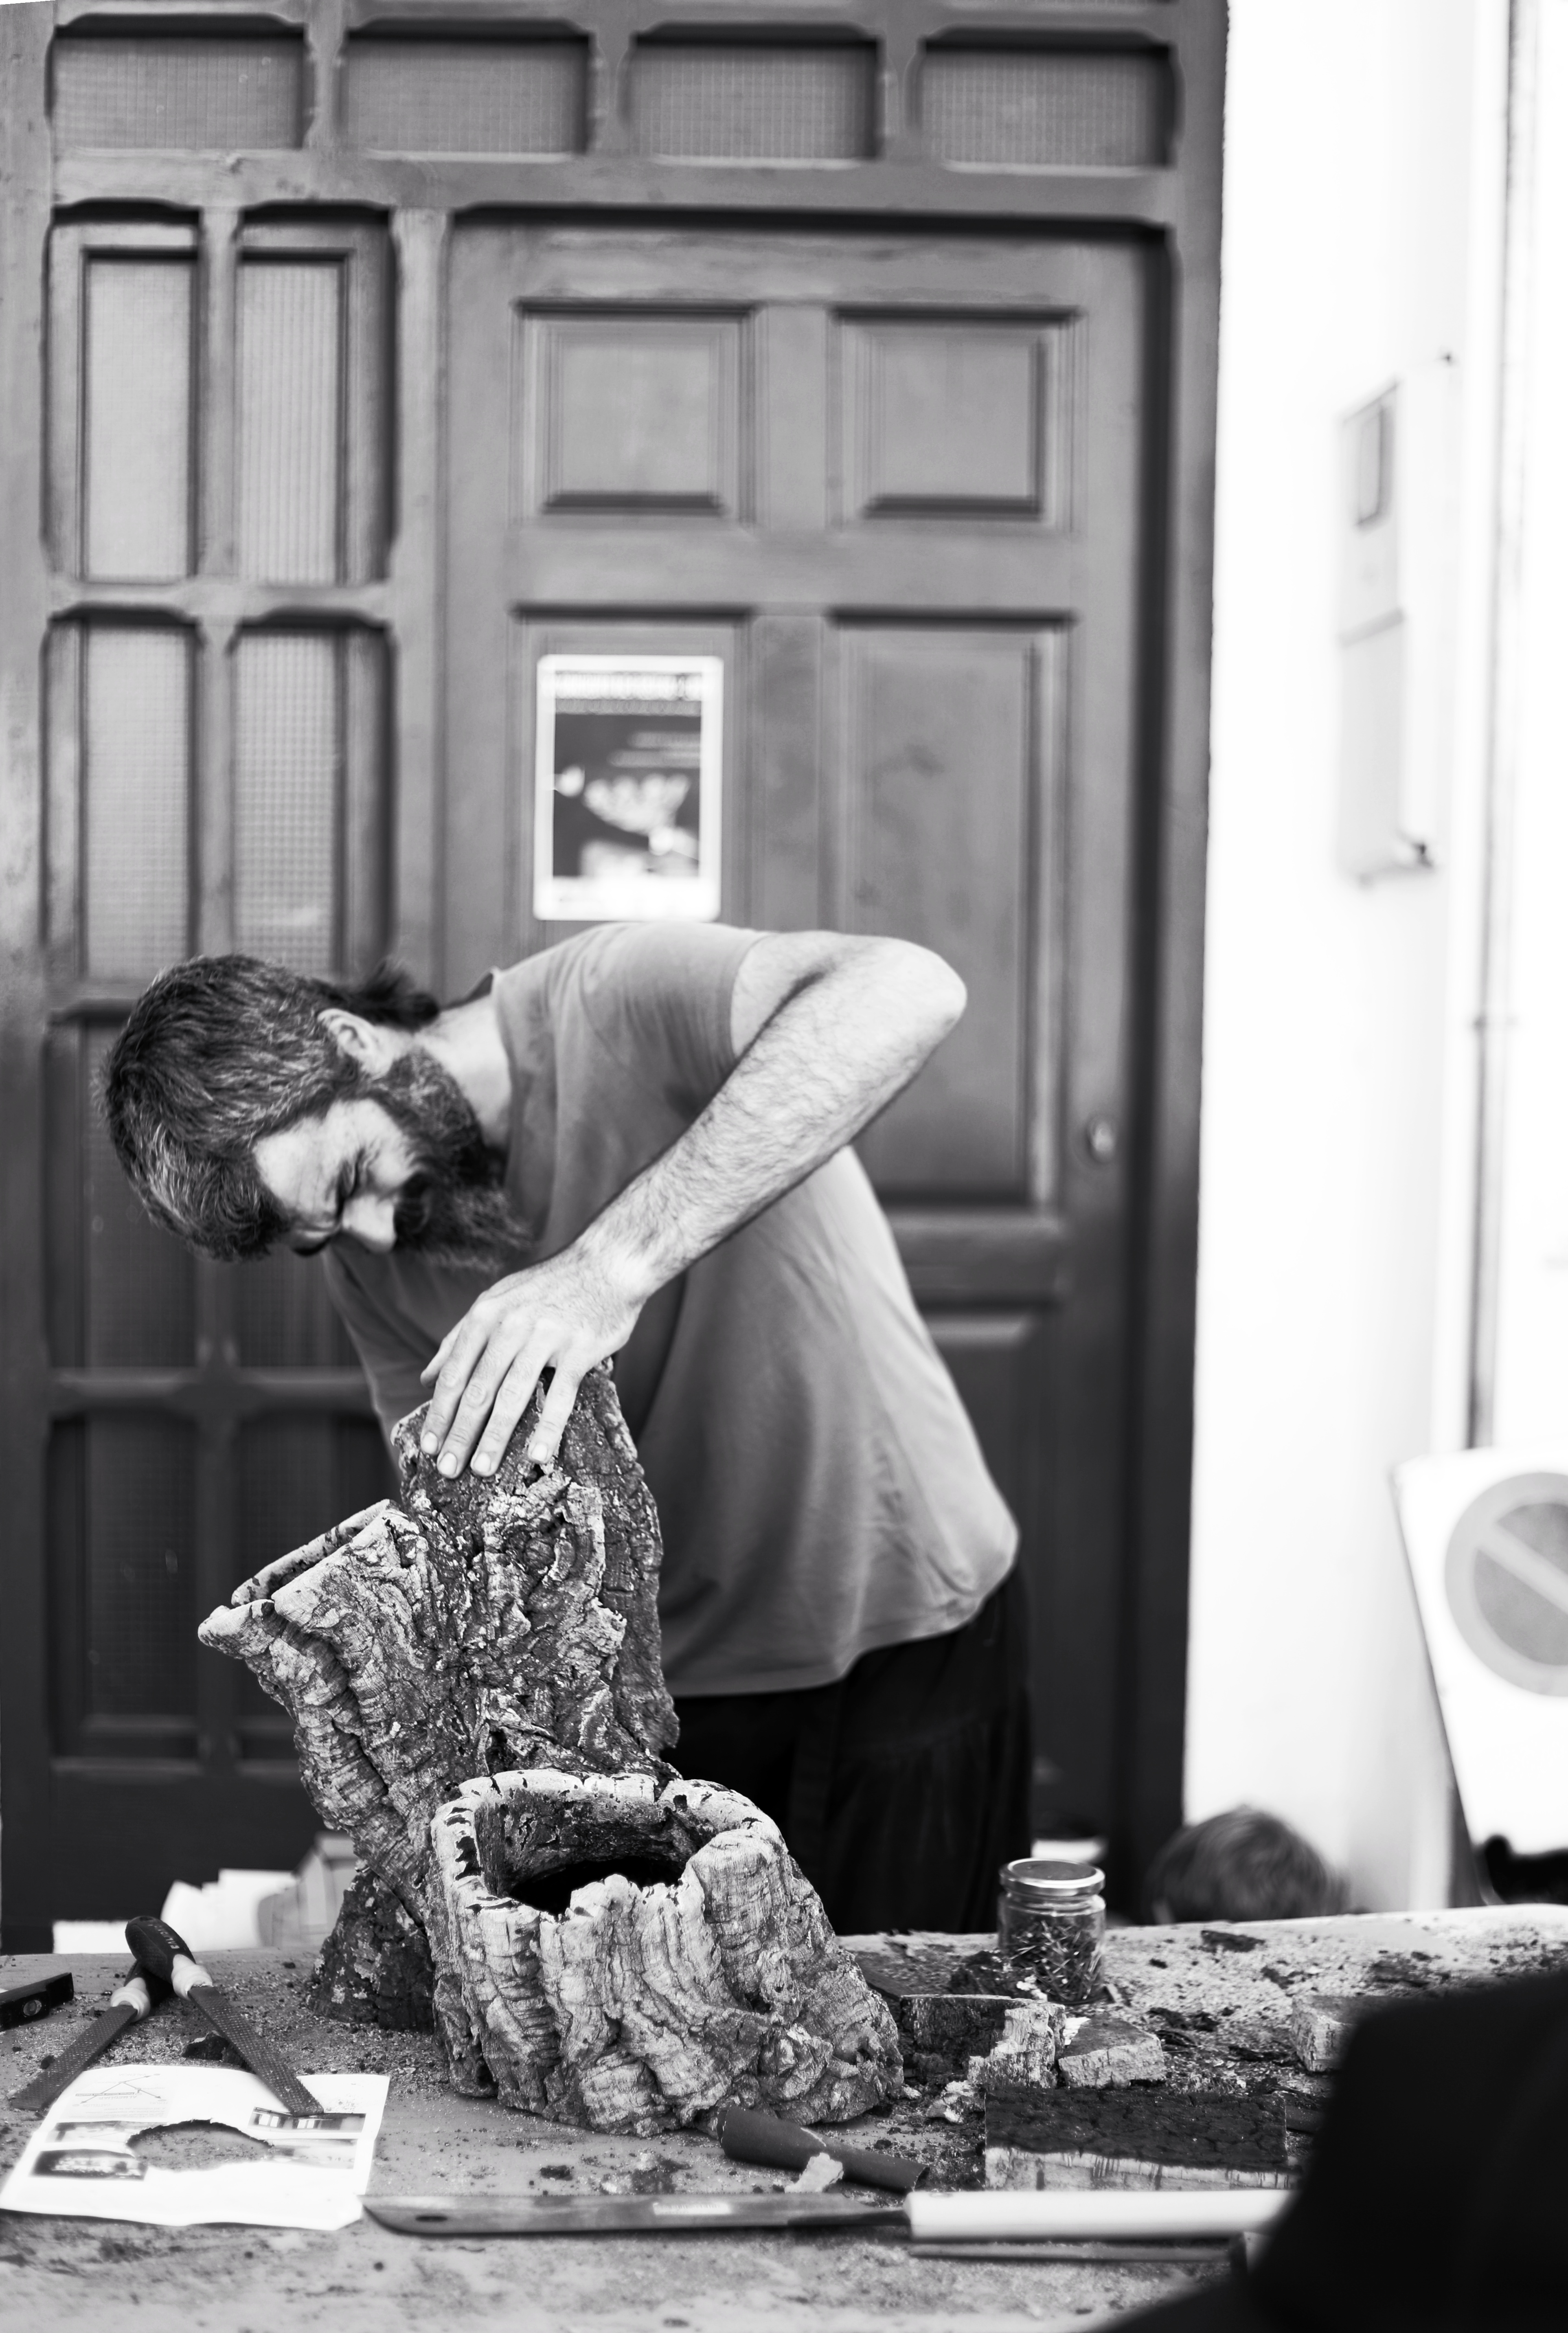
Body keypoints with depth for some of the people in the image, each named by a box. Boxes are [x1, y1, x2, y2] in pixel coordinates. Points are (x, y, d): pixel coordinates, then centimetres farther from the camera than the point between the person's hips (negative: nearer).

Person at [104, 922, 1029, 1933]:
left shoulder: (608, 1007, -24)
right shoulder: (369, 1260, -5)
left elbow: (906, 992, -42)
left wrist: (615, 1263, -45)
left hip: (906, 1636, -4)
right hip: (671, 1685, 5)